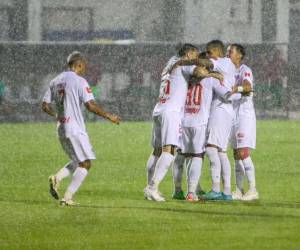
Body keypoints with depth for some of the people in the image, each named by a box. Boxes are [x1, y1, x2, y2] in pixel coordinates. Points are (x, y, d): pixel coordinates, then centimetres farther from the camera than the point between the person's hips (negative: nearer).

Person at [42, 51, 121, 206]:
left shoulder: (55, 81, 12)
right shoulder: (79, 81, -9)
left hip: (61, 129, 8)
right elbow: (91, 106, -17)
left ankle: (57, 178, -5)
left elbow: (45, 106, 14)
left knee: (78, 162, 19)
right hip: (75, 129, -8)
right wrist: (109, 117, -7)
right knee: (86, 163, -3)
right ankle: (68, 197, -13)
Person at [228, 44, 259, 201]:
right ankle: (239, 191, 10)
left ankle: (253, 190, -13)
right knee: (237, 155, 7)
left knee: (243, 153, -14)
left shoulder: (245, 71, -9)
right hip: (233, 116, 8)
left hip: (245, 115, -8)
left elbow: (247, 87, -28)